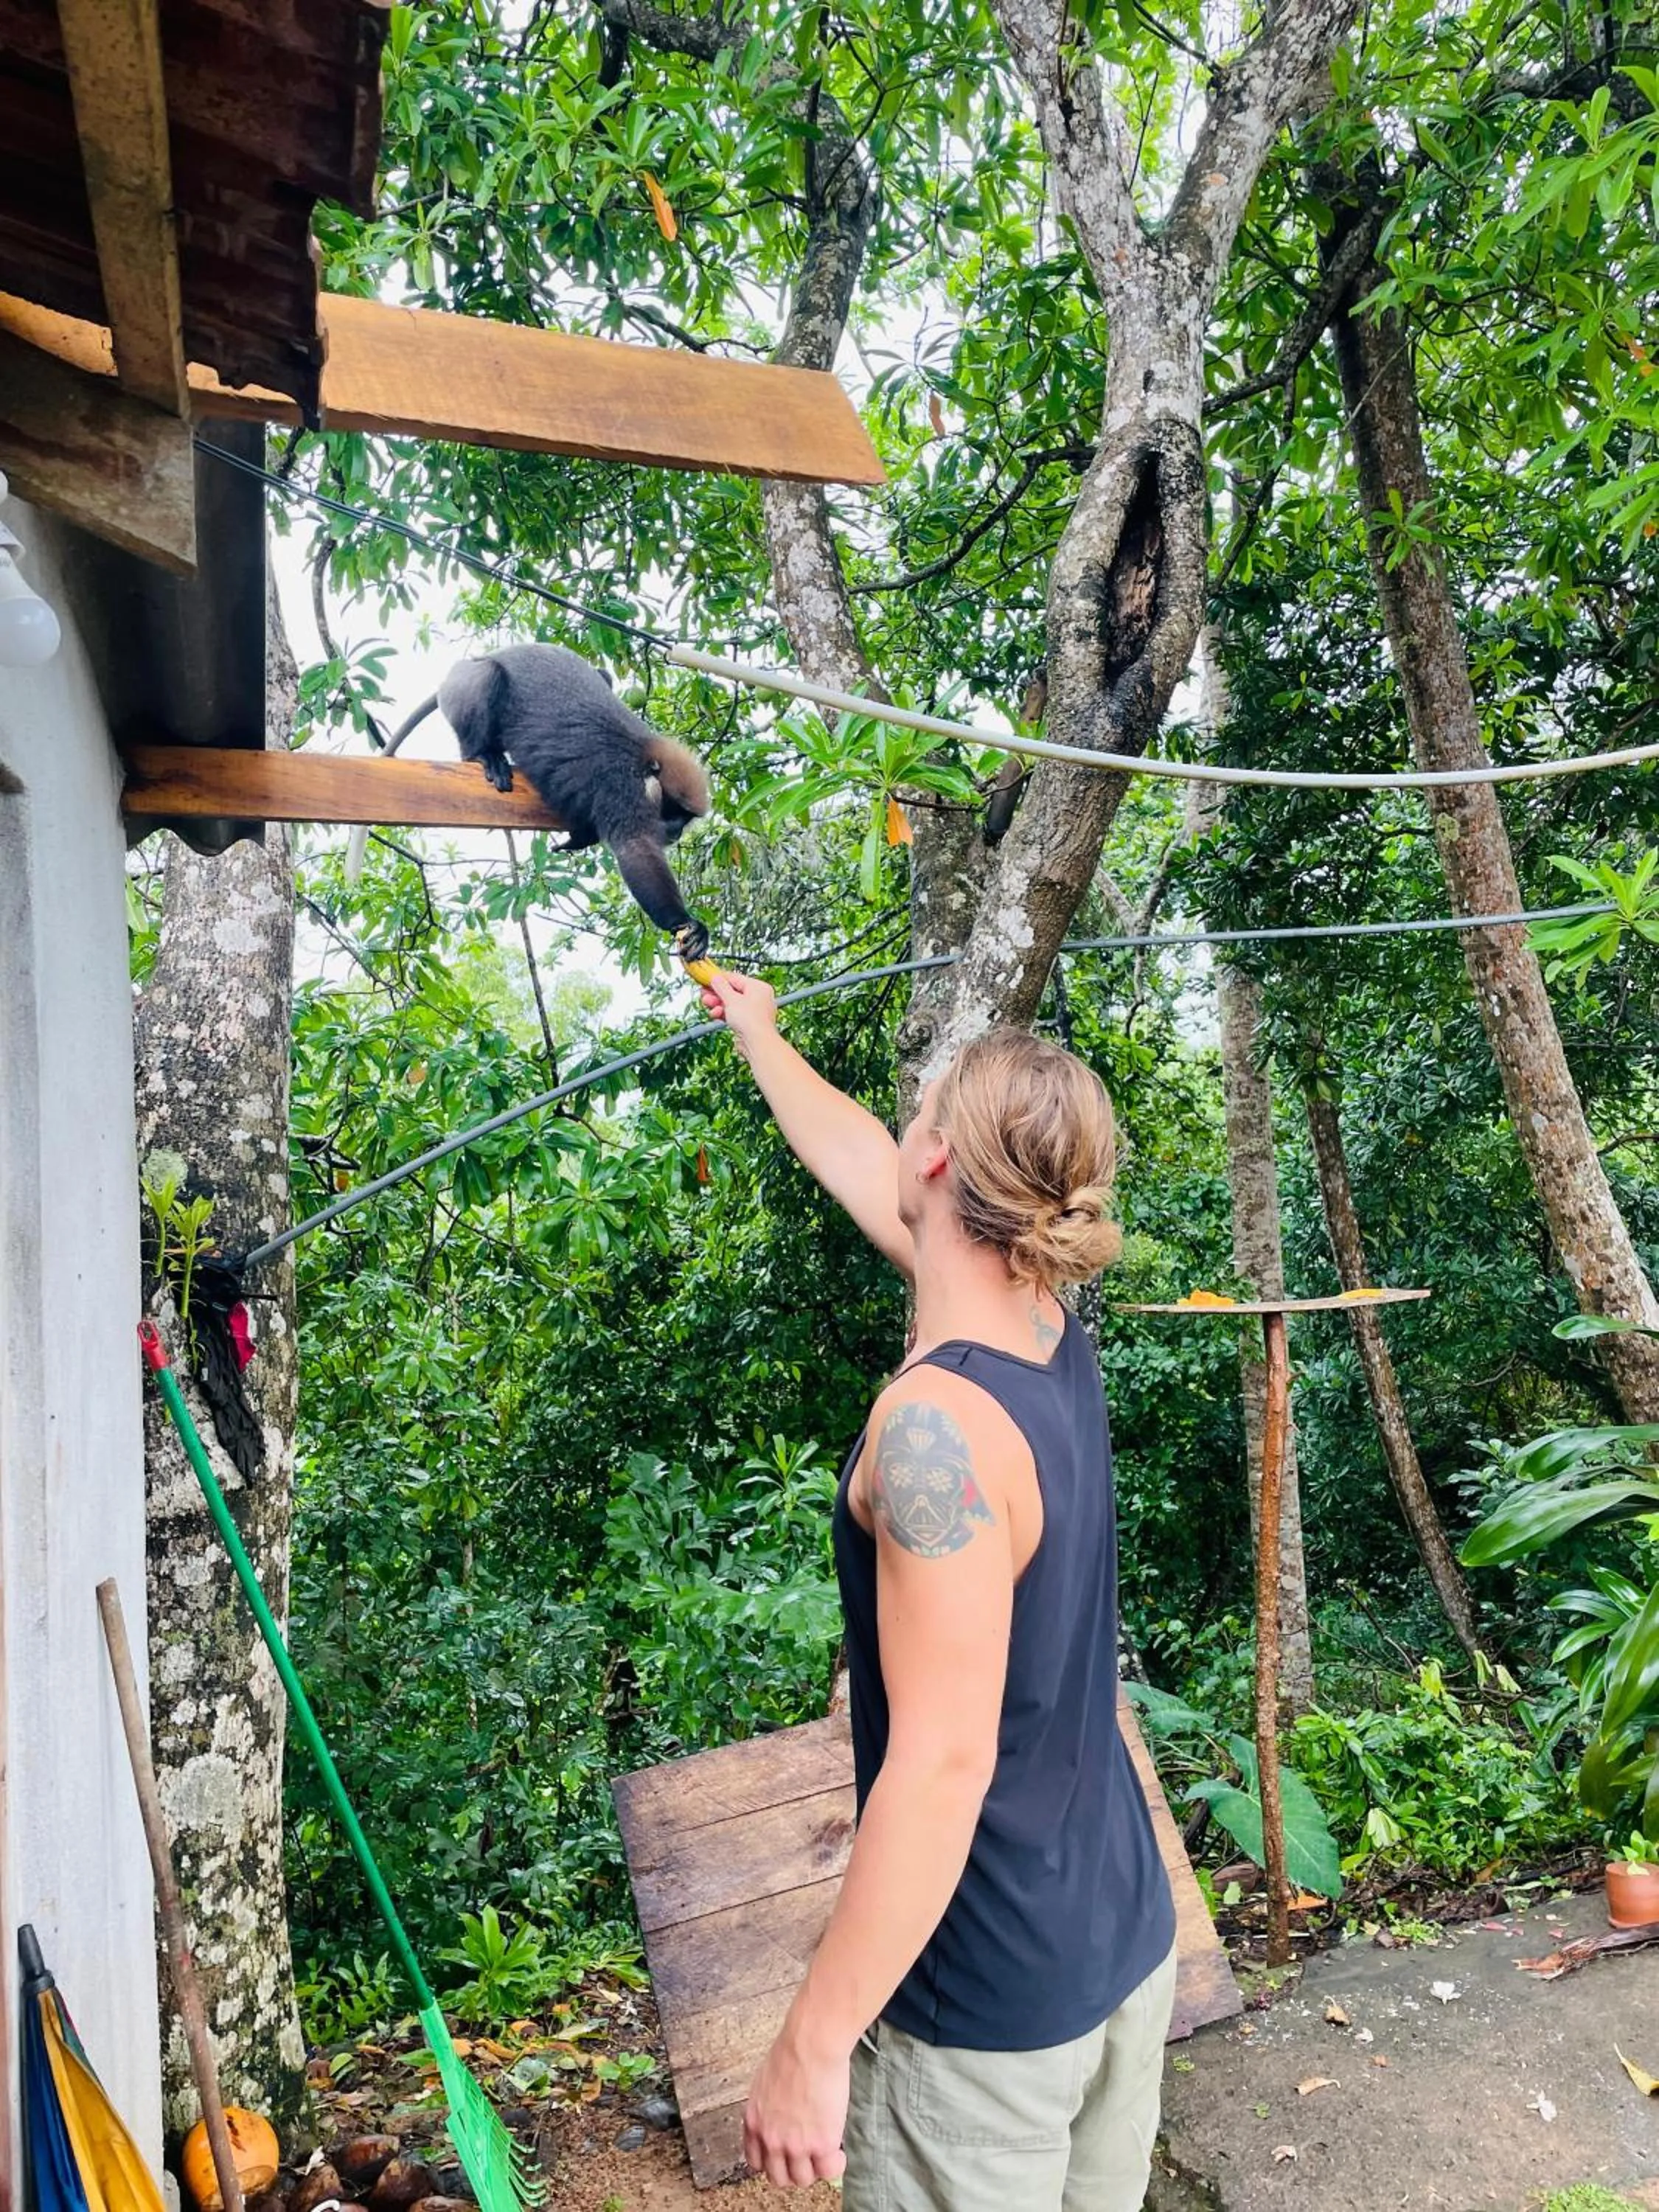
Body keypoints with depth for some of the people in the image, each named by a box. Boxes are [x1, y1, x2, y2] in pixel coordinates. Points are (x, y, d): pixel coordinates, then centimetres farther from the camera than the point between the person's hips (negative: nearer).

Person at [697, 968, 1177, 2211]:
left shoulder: (938, 1420, -28)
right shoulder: (1053, 1338, -4)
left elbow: (943, 1762, -28)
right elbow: (861, 1169, 11)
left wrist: (813, 2043, -18)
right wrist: (761, 1040, 26)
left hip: (988, 2009, -7)